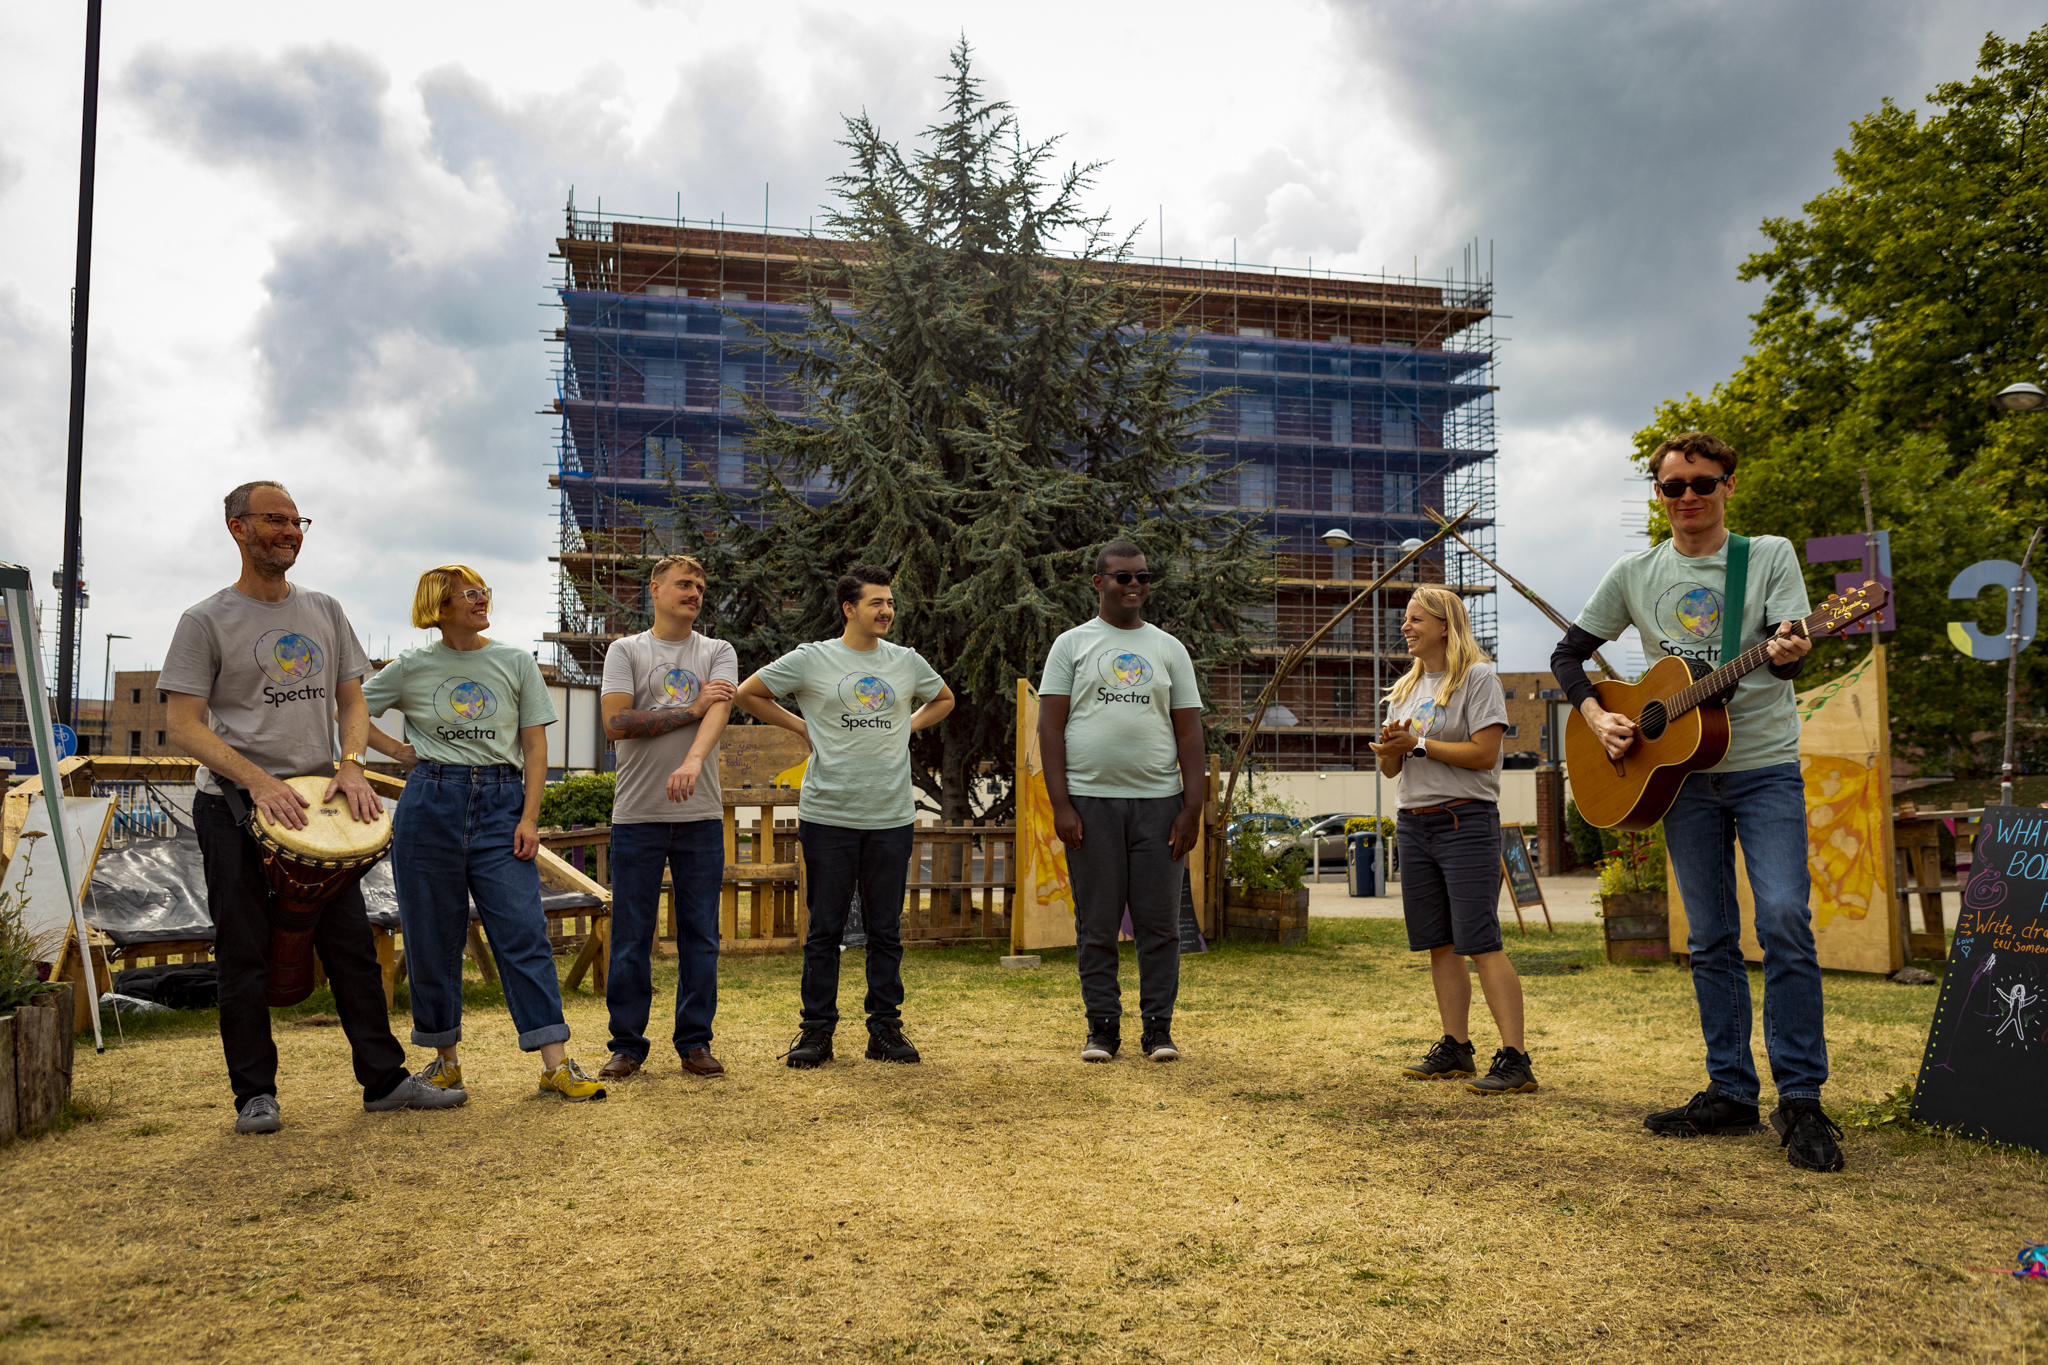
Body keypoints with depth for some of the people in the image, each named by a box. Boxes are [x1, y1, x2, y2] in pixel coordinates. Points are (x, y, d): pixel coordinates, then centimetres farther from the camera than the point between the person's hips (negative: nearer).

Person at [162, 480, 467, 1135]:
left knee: (353, 947, 3)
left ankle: (384, 1079, 10)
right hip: (235, 808, -4)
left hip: (314, 802, 4)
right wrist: (258, 781, -21)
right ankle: (255, 1093, 13)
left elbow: (352, 700, 13)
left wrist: (350, 762, -7)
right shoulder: (206, 622, -3)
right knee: (245, 956, 1)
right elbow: (183, 726, -8)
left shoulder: (325, 612, 11)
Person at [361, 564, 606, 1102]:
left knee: (523, 931, -7)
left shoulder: (516, 662, 7)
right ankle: (446, 1056, 22)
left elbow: (535, 747, 5)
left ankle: (556, 1064, -8)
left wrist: (529, 818, -5)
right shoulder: (411, 667, 6)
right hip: (430, 803, 1)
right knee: (432, 936, 6)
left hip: (501, 804, 0)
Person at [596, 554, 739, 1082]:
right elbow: (616, 723, -7)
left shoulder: (718, 653, 10)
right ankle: (627, 1044, 15)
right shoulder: (626, 651, 7)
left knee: (700, 935, 5)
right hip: (637, 816, -1)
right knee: (631, 937, 3)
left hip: (701, 816, 1)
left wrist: (694, 759, -29)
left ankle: (695, 1042, 16)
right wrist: (691, 708, -7)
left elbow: (719, 710, -10)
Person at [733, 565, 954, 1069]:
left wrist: (908, 726, 11)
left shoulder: (908, 662, 9)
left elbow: (943, 699, 27)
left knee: (886, 931, 8)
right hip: (828, 815, -2)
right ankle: (816, 1031, 14)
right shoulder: (811, 659, 0)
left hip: (892, 818, 3)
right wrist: (801, 727, 2)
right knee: (824, 930, 5)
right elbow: (747, 694, 8)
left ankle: (885, 1029, 17)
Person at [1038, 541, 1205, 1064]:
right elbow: (1050, 727, 1)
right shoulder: (1072, 644, 7)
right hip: (1090, 800, -1)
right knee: (1096, 924, 4)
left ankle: (1158, 1026, 13)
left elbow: (1189, 731, 9)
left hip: (1159, 801, 2)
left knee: (1159, 921, 3)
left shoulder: (1169, 648, 13)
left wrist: (1193, 807, 0)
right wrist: (1060, 805, -8)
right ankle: (1102, 1026, 14)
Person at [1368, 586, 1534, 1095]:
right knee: (1440, 944, 8)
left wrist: (1418, 743, -13)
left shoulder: (1478, 677, -3)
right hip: (1413, 824, 7)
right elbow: (1392, 768, 17)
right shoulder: (1406, 688, 18)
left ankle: (1515, 1057, -10)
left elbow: (1484, 752, -14)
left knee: (1480, 942, -12)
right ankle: (1456, 1048, 16)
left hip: (1465, 821, -7)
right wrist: (1390, 749, -5)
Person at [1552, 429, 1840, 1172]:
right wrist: (1597, 719, -4)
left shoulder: (1770, 554, 2)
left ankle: (1801, 1101, -4)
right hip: (1682, 772, 3)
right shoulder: (1635, 573, 8)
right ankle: (1731, 1091, 15)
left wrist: (1788, 654, -33)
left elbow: (1792, 652, -9)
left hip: (1766, 765, -3)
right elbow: (1567, 654, 12)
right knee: (1710, 938, 7)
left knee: (1784, 921, -14)